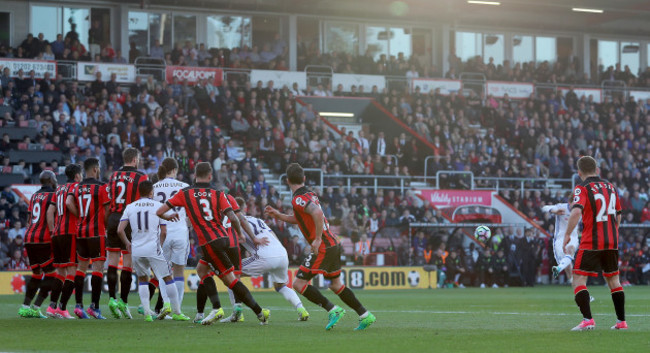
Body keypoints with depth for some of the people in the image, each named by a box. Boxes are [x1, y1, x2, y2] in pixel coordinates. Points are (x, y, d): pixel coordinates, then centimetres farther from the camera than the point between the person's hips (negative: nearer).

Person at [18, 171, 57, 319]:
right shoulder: (53, 195, -3)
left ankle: (25, 306, 10)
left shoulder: (34, 196, 19)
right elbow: (49, 214, -18)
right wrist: (53, 234, -20)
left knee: (37, 274, 17)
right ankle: (36, 308, -11)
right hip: (43, 240, -8)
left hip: (29, 239, 8)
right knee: (51, 275, -2)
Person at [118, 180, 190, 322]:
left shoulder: (130, 207, 7)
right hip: (153, 249, -3)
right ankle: (176, 312, 10)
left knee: (142, 280, 20)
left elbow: (120, 230, 1)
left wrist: (127, 243, 18)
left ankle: (147, 313, 9)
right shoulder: (158, 206, 2)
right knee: (168, 278, 8)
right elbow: (164, 232, 1)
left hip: (136, 250, 3)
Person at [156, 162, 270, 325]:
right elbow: (232, 217, -7)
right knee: (202, 272, 21)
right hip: (222, 237, 5)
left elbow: (159, 212, 3)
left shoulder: (185, 194, 1)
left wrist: (167, 217, 26)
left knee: (230, 279, -3)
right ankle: (216, 308, 11)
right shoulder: (218, 194, 5)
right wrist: (240, 232, 11)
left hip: (209, 243, -5)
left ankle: (259, 311, -6)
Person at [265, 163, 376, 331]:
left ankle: (333, 310, -10)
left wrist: (318, 239, -26)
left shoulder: (298, 199, -15)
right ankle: (365, 315, 18)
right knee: (335, 284, 20)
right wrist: (279, 215, 26)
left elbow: (317, 213, -32)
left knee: (299, 284, -5)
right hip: (333, 243, 9)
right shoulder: (309, 194, 14)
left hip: (323, 247, -9)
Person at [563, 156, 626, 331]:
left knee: (579, 279, -4)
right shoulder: (610, 187, 12)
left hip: (591, 243, -6)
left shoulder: (582, 189, -7)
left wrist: (567, 234, -17)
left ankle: (587, 319, -18)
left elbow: (576, 212, -24)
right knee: (613, 279, 16)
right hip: (612, 242, 6)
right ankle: (621, 321, 17)